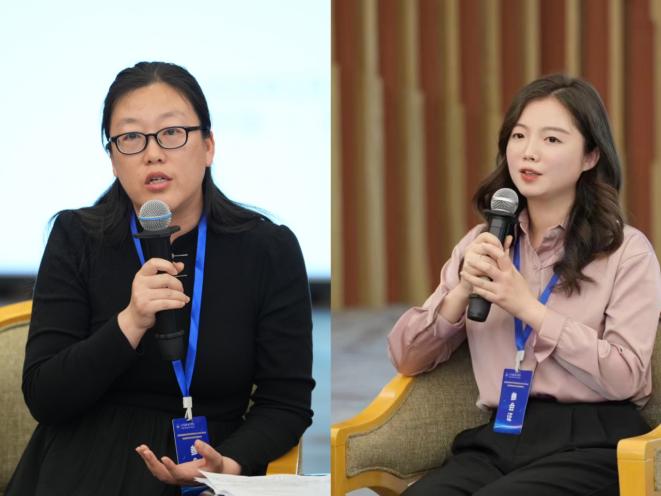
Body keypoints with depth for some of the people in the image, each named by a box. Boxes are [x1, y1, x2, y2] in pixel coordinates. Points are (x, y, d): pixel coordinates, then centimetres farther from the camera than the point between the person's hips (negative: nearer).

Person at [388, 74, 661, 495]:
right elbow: (407, 359, 12)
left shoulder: (627, 251, 2)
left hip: (590, 444, -3)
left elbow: (625, 376, -10)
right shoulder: (483, 244, 17)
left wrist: (528, 307, -10)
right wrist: (461, 292, -5)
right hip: (497, 438, 3)